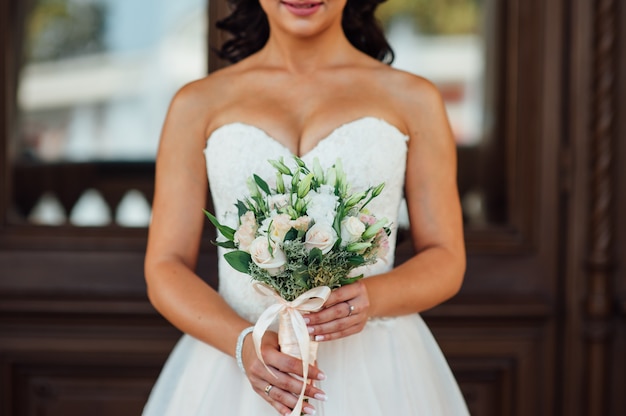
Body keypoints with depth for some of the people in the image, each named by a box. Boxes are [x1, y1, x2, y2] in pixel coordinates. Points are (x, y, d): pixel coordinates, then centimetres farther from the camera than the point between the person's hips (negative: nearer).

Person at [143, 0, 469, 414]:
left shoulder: (412, 99, 3)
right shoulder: (199, 104, 3)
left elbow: (446, 261, 4)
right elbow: (165, 269, 1)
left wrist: (371, 298, -17)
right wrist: (244, 343, -17)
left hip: (377, 372, 0)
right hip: (234, 368, 0)